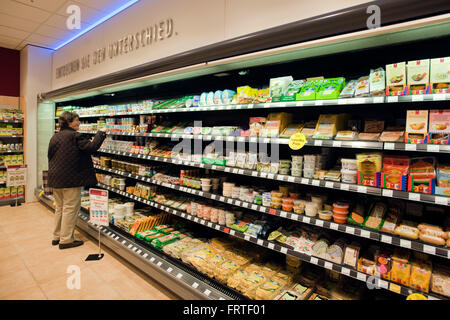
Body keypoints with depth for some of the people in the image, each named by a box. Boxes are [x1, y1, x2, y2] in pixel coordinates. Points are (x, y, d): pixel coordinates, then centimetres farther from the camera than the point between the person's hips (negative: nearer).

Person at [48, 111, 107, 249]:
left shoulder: (55, 137, 13)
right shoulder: (75, 136, -14)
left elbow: (51, 156, 20)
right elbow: (92, 147, -21)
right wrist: (101, 133, -8)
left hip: (55, 178, 9)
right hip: (70, 179, -9)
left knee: (60, 207, 18)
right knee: (70, 209, 0)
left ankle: (57, 236, 28)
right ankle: (66, 240, 7)